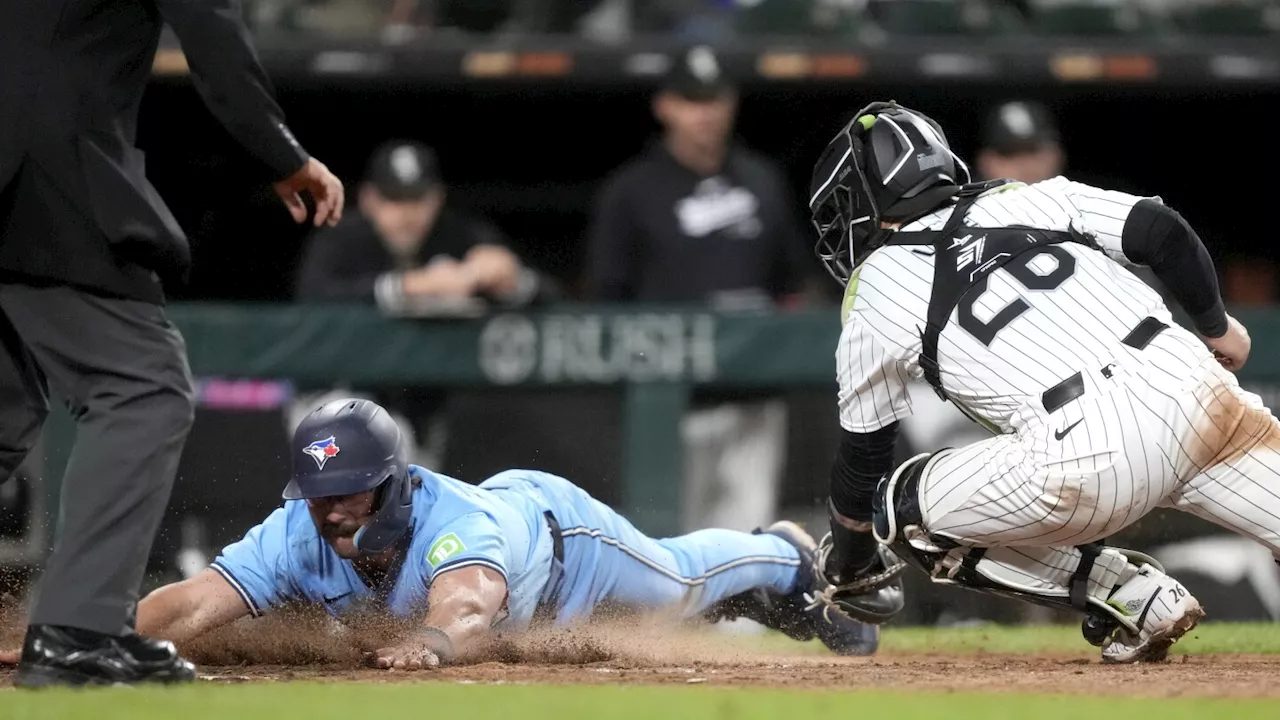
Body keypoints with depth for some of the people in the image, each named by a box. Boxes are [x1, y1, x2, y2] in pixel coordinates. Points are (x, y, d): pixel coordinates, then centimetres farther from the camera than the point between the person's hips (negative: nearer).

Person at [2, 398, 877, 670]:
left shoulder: (450, 524, -51)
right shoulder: (297, 538, -39)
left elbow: (469, 604, -73)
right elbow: (191, 603, -50)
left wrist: (434, 644, -96)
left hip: (557, 528, -5)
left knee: (684, 580, 24)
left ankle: (787, 558, 57)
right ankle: (776, 572, 62)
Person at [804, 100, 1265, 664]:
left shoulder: (876, 287, 17)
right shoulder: (1032, 198, 24)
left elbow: (862, 457, 24)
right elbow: (1164, 232, 13)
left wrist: (849, 573, 39)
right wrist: (1217, 329, 30)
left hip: (1085, 458, -4)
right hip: (1196, 389, 4)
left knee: (901, 505, 16)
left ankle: (1130, 598, 9)